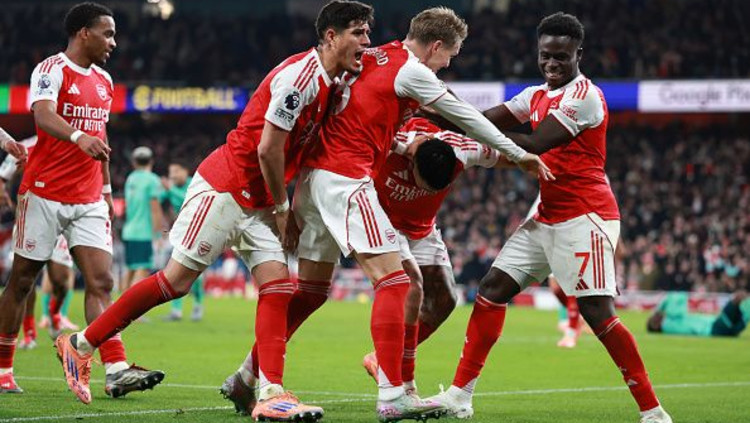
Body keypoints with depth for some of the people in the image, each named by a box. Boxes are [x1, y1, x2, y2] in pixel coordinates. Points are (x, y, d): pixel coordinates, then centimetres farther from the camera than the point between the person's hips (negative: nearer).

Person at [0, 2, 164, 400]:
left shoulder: (104, 81, 14)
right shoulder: (51, 70, -9)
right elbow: (43, 115, -28)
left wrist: (106, 188, 20)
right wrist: (79, 136, -46)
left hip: (88, 200, 6)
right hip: (44, 194, -6)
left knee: (101, 282, -8)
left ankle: (116, 371, -18)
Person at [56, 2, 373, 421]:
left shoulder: (327, 82, 9)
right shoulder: (301, 72, -18)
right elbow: (267, 149, -20)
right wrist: (281, 205, -7)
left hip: (255, 204, 9)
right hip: (224, 189, -9)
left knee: (279, 287, -4)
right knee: (177, 280, -5)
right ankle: (81, 345, 7)